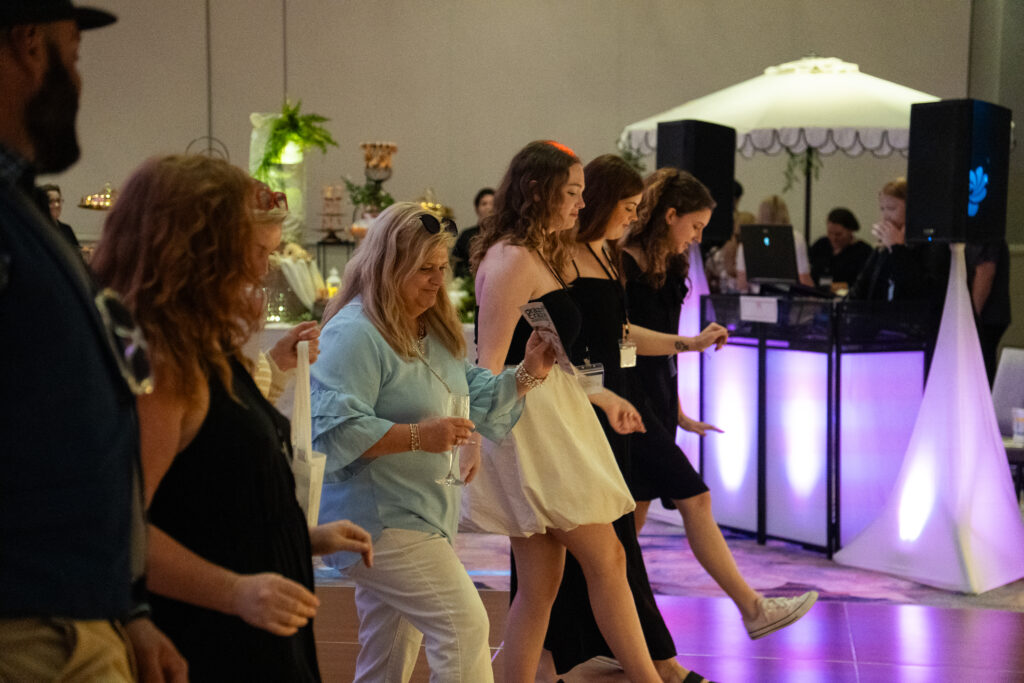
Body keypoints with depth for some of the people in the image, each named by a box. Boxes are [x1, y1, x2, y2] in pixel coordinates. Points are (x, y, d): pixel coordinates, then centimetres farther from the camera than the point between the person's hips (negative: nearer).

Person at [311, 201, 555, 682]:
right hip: (376, 519, -10)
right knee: (465, 624, -16)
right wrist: (419, 436, -28)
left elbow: (479, 401, 18)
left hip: (423, 514, 10)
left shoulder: (435, 331, 15)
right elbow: (335, 432, -24)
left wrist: (527, 374, 1)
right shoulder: (354, 334, -16)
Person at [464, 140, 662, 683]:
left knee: (540, 586, 9)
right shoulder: (511, 260, -13)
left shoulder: (539, 256, 19)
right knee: (606, 559, -4)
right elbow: (489, 363, -18)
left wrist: (603, 398, 22)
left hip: (552, 419, 10)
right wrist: (479, 445, -22)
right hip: (529, 424, -10)